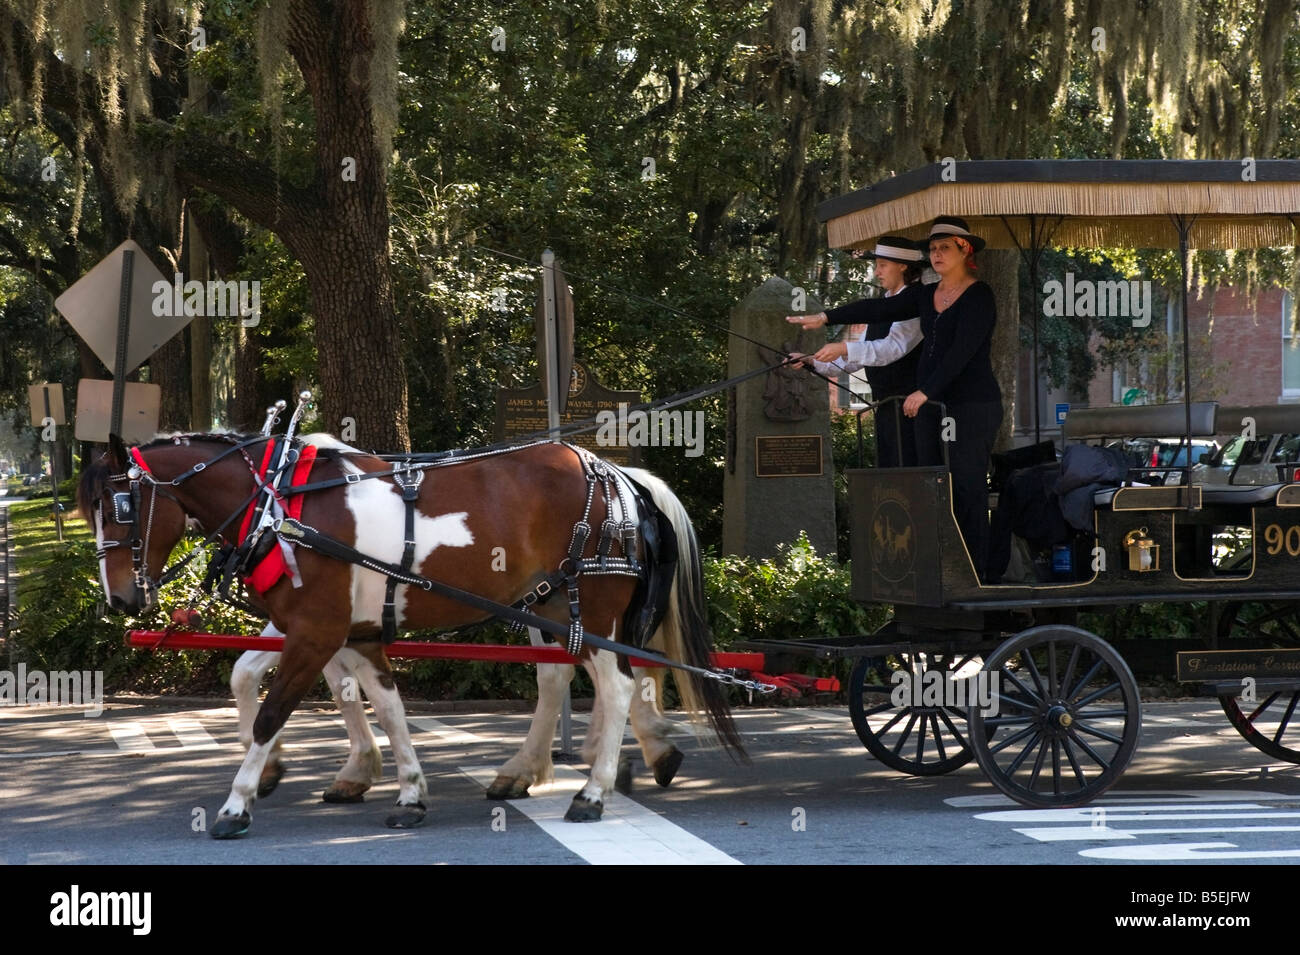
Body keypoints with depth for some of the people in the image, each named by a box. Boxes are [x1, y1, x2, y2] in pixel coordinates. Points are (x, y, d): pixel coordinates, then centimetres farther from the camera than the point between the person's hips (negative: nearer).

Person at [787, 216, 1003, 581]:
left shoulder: (978, 296, -8)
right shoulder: (925, 295, 15)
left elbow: (961, 352, -16)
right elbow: (878, 309, 10)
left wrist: (924, 393, -20)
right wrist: (825, 317, 1)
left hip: (972, 405, -8)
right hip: (931, 405, 8)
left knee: (968, 489, -10)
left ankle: (975, 574, -10)